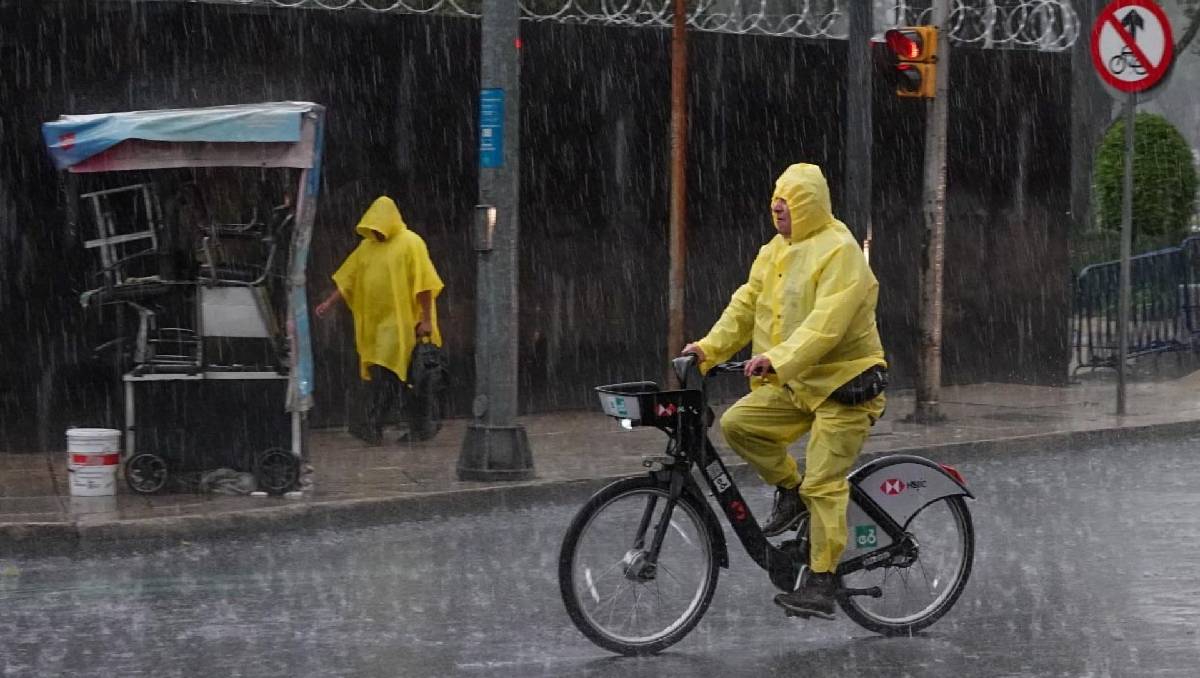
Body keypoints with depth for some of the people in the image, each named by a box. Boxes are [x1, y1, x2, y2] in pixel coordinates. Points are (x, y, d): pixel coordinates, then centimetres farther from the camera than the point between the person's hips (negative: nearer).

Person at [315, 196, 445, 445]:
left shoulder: (410, 243, -8)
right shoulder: (368, 245, 12)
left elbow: (424, 285, -10)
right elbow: (347, 278, 15)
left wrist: (426, 319, -14)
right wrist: (329, 303, 7)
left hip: (400, 321, -7)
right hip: (375, 322, 7)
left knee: (385, 376, -13)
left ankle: (374, 429, -17)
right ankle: (418, 427, 15)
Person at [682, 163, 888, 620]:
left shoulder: (840, 252, -15)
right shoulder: (775, 252, 12)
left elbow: (826, 323, -27)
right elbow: (746, 305, 9)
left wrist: (778, 358, -38)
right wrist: (709, 348, -5)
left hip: (843, 381, -8)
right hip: (794, 384, 8)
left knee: (823, 483, -11)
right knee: (738, 423, -12)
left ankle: (821, 585, -7)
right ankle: (789, 489, 10)